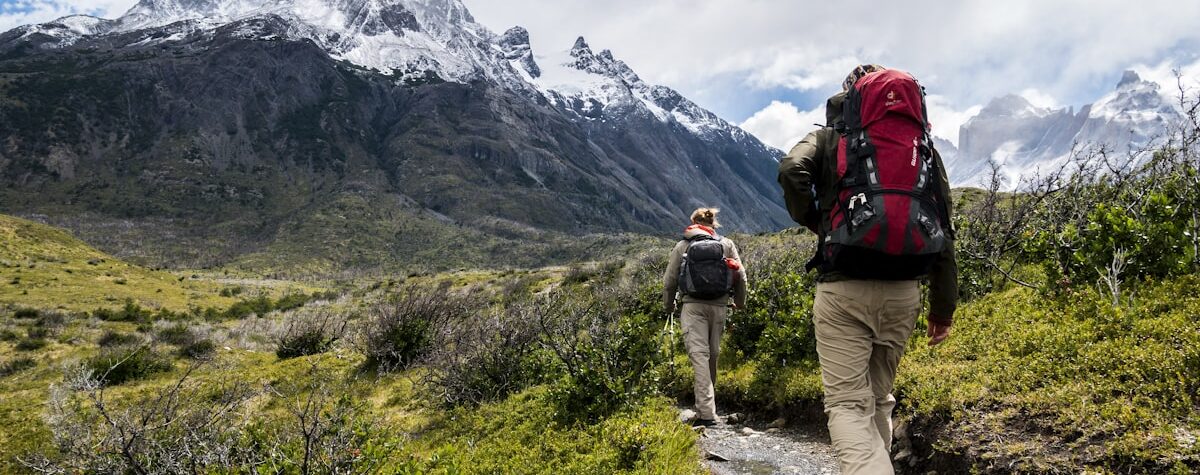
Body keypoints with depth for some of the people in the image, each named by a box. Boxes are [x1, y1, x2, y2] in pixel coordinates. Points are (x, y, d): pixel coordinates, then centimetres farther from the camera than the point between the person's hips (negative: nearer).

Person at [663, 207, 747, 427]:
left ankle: (706, 413, -18)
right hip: (719, 306, 2)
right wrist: (740, 302, 23)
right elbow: (740, 276, 8)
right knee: (713, 354, 14)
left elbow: (669, 281, 9)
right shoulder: (727, 244, 11)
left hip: (692, 306, -2)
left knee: (699, 355, -8)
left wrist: (669, 306, 25)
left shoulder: (682, 246, 8)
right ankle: (707, 406, 28)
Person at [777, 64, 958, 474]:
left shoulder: (829, 138, 8)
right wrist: (943, 304, 13)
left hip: (843, 287, -4)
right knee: (879, 398, 19)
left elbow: (792, 171, -15)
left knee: (847, 402, -5)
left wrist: (814, 222, 2)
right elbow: (942, 229, 10)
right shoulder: (922, 146, 15)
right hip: (903, 291, 4)